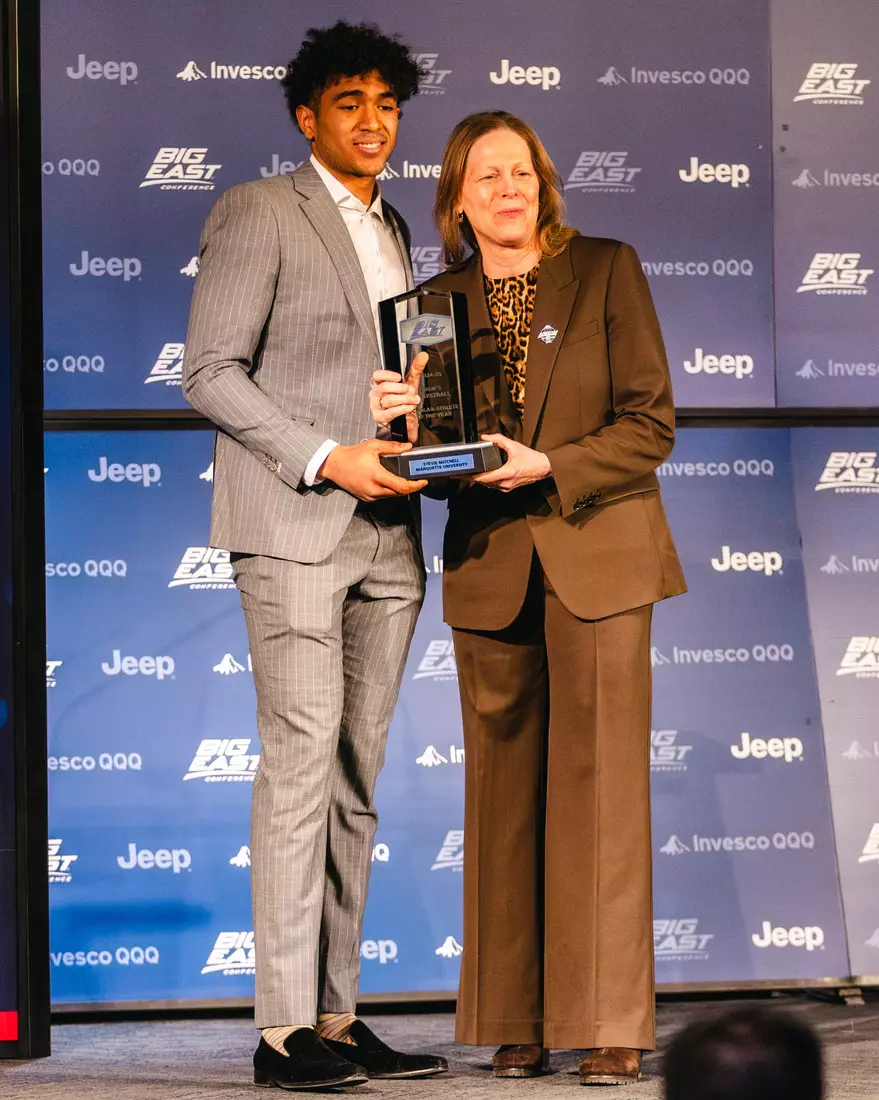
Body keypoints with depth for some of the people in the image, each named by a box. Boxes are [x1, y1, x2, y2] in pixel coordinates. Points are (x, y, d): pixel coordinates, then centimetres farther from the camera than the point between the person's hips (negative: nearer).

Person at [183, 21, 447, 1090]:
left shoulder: (392, 230, 21)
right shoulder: (258, 212, -1)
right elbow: (211, 372, -8)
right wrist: (325, 458, -16)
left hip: (385, 531, 7)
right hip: (292, 524, -7)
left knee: (358, 778, 5)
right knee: (301, 765, -11)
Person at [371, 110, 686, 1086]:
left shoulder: (606, 271, 1)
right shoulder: (440, 302, 9)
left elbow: (650, 424, -3)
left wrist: (548, 468, -16)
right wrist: (407, 422, -12)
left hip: (597, 559, -3)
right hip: (490, 566, 3)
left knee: (600, 786, -4)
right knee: (503, 792, 3)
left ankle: (611, 1022, 0)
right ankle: (517, 1022, 9)